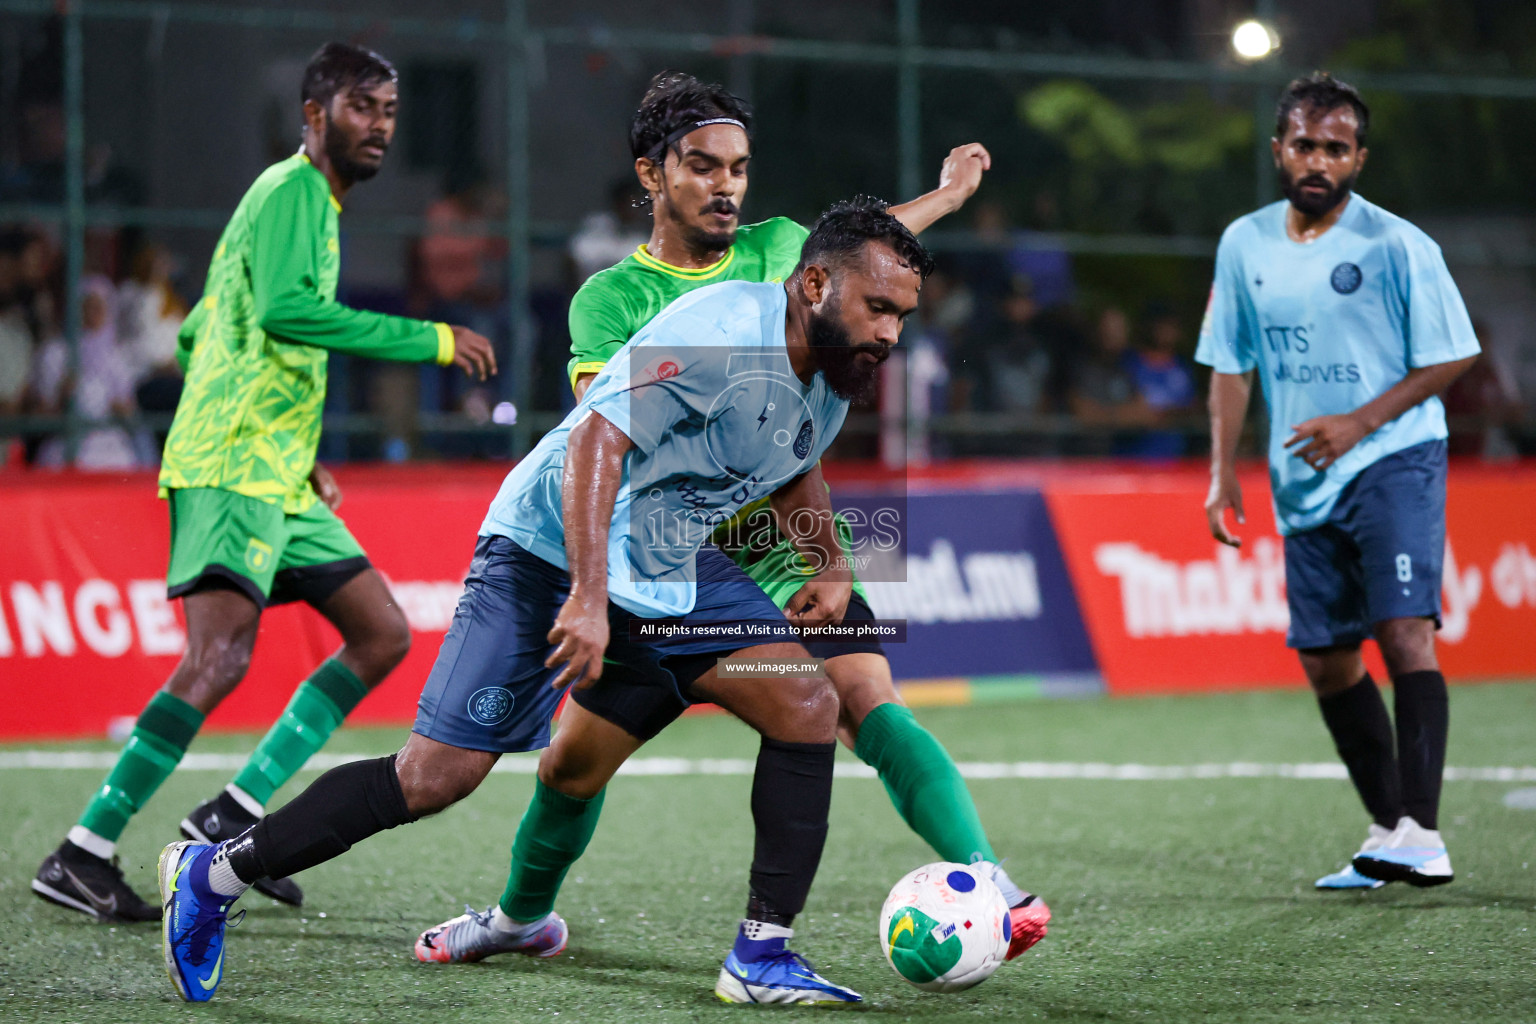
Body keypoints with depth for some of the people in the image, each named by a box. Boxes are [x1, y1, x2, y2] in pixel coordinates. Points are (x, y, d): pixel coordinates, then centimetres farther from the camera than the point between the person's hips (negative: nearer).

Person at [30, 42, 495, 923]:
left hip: (276, 478, 10)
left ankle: (232, 817, 5)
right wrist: (428, 340, -21)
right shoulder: (293, 188, -6)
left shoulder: (312, 202, 24)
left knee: (383, 635, 7)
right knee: (220, 657, -21)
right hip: (231, 470, -10)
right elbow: (285, 310, -24)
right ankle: (83, 856, -17)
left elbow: (199, 336, 28)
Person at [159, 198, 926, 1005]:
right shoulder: (724, 331, -24)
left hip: (672, 570, 8)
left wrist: (829, 568, 26)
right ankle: (213, 875, 1)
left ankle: (760, 955, -3)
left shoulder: (835, 373, 4)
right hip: (552, 547, -8)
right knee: (438, 775, -13)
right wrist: (589, 597, -39)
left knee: (807, 704, -9)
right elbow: (598, 438, -32)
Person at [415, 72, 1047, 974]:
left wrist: (945, 195, 42)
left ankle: (987, 883, -32)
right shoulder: (610, 299, -4)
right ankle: (523, 914, 27)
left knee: (864, 701, -23)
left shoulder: (772, 249, 6)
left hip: (787, 541, 1)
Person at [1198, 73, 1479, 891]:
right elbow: (1230, 365, 13)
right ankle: (1387, 834, 19)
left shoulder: (1397, 246, -8)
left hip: (1395, 463, -6)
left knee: (1404, 632, -20)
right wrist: (1222, 471, 4)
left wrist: (1360, 422, -16)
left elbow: (1449, 357, -6)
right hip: (1305, 486, 6)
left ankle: (1421, 835, -23)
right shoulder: (1244, 245, 6)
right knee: (1326, 664, 7)